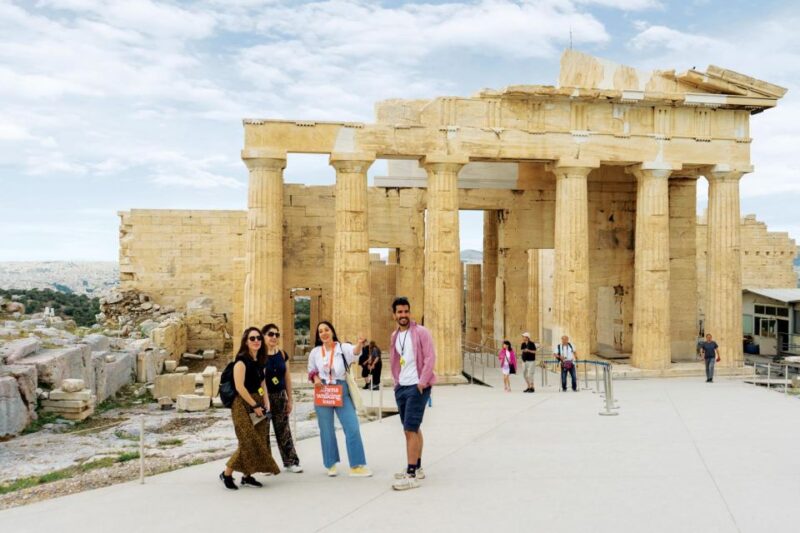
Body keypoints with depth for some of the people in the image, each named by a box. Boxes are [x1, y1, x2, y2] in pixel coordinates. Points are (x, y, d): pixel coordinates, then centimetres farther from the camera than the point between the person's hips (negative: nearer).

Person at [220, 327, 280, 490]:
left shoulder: (259, 361, 13)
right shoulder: (241, 360, -12)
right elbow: (239, 387, -18)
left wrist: (266, 404, 2)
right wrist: (255, 405, -15)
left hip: (257, 405, 8)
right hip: (243, 405, -8)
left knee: (260, 441, 5)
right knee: (248, 441, -11)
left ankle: (247, 476, 14)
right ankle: (227, 474, 4)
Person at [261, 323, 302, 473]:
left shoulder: (282, 354, 6)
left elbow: (287, 378, 11)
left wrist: (290, 399, 11)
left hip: (280, 396, 4)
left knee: (283, 430, 11)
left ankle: (291, 461, 18)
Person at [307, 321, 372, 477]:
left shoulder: (342, 347, -6)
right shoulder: (315, 352, 3)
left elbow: (354, 351, -28)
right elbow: (311, 371, 15)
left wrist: (359, 344, -51)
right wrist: (315, 378, -8)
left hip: (341, 391, -2)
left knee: (352, 427, -5)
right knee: (326, 430, 9)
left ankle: (357, 465, 4)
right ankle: (331, 464, 24)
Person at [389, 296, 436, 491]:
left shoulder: (421, 332, -8)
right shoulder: (395, 336, 12)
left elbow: (430, 357, -14)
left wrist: (422, 382, -19)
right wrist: (396, 381, 11)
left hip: (417, 387, -7)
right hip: (401, 387, 7)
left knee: (410, 429, -11)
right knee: (412, 429, 16)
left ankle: (412, 475, -8)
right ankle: (417, 467, 28)